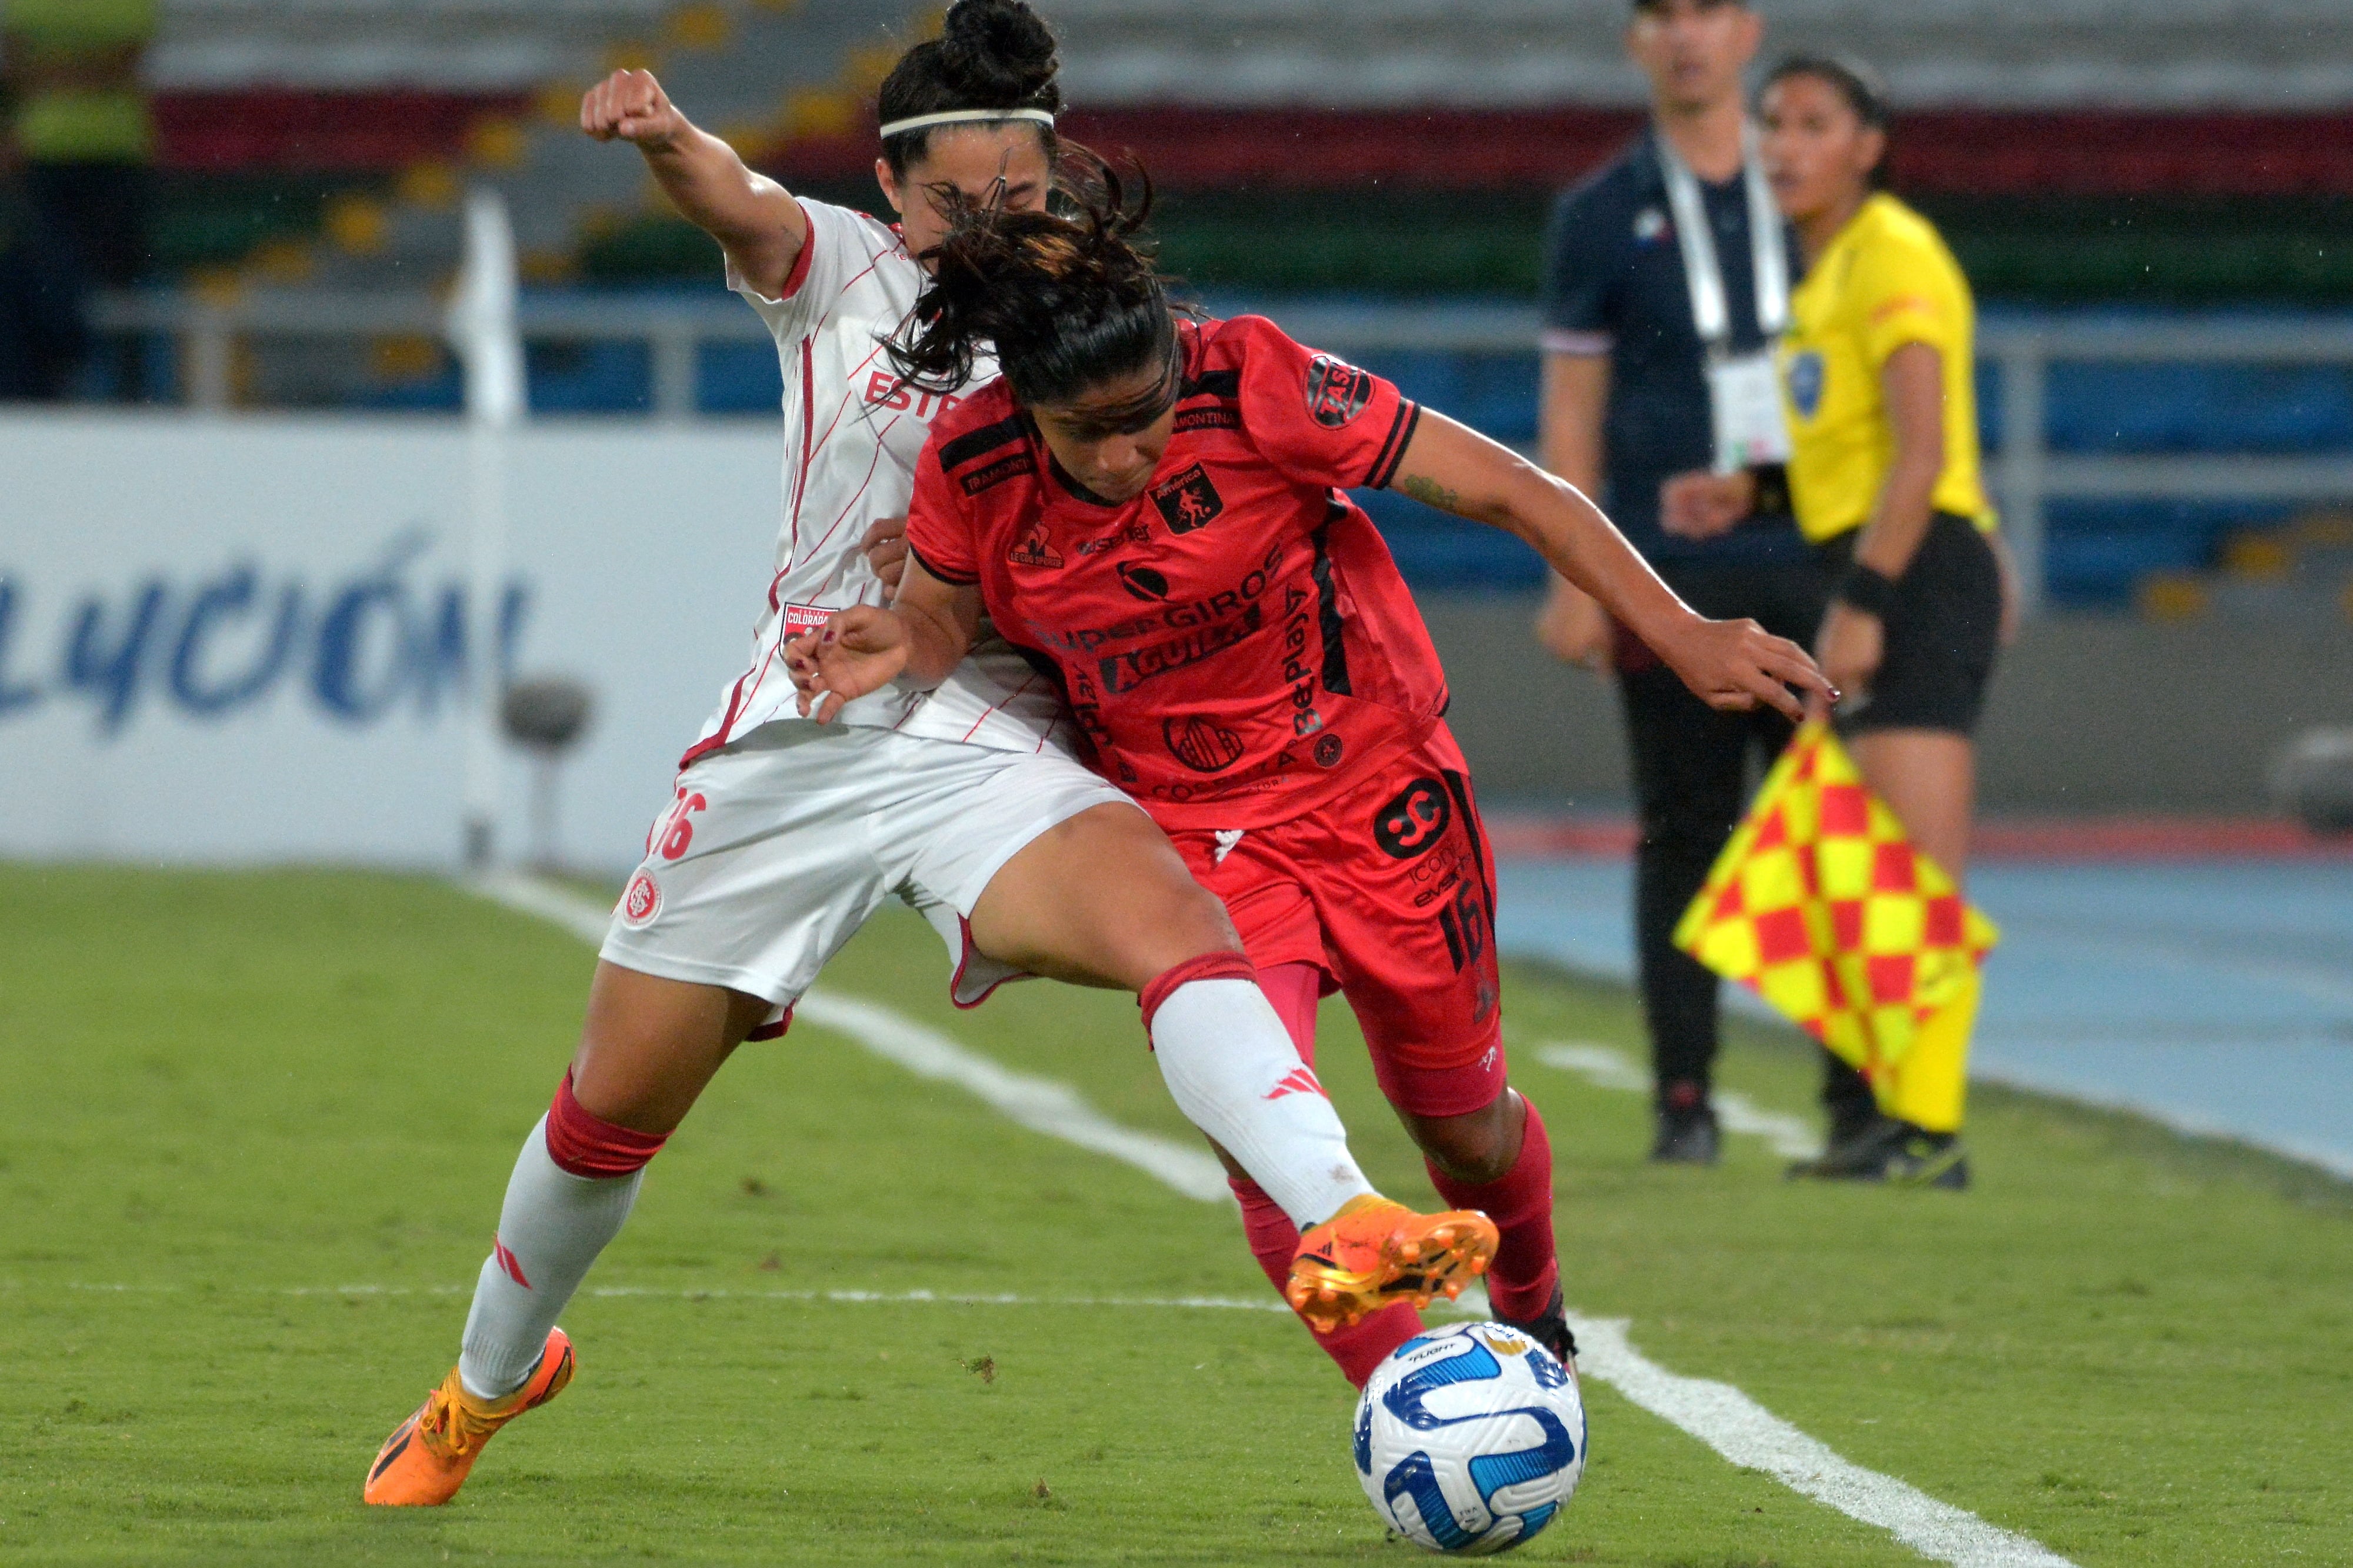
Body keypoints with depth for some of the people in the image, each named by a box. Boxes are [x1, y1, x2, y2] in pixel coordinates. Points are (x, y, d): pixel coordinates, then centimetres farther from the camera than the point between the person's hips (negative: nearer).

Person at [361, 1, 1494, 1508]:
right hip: (797, 742, 1)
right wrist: (665, 137, -42)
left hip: (995, 750, -1)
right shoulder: (840, 269, 5)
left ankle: (1342, 1230, -52)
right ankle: (486, 1384, 36)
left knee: (1168, 913, -33)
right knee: (613, 1106, 8)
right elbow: (744, 208, -18)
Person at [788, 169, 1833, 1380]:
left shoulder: (1249, 383, -25)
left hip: (1378, 790, -1)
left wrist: (1679, 637, -23)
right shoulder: (974, 468, -18)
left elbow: (1507, 492, -18)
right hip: (1189, 827, 1)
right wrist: (896, 643, -21)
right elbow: (944, 609, 4)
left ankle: (1530, 1311, 49)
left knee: (1463, 1123, 15)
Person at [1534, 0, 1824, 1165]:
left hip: (1807, 561, 1)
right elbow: (1572, 412, 4)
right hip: (1670, 576, -1)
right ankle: (1683, 1098, 3)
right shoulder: (1601, 217, 6)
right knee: (1684, 837, -1)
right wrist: (1573, 580, -5)